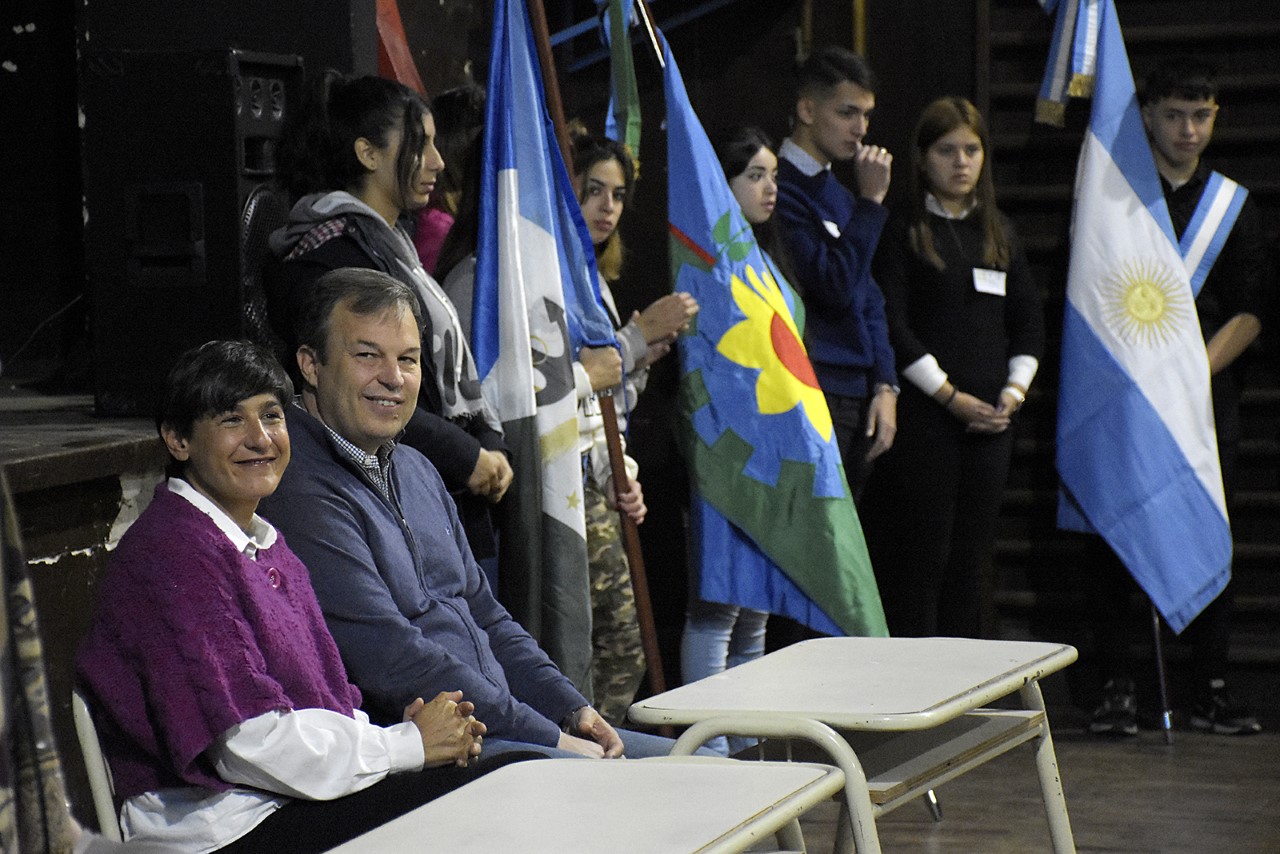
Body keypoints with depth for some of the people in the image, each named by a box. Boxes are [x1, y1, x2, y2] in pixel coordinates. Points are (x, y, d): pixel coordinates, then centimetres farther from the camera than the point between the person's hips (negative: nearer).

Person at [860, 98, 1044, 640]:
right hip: (924, 414, -5)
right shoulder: (902, 232, -2)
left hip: (990, 419, 5)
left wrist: (1014, 391, 0)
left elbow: (1030, 320, 16)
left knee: (974, 554, 7)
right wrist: (952, 396, -13)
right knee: (920, 553, -5)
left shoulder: (999, 234, 16)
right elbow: (893, 328, -9)